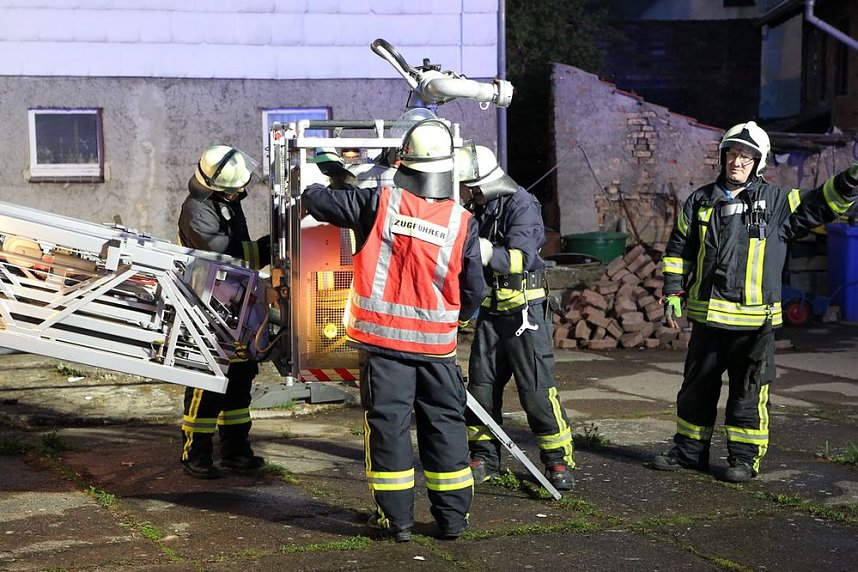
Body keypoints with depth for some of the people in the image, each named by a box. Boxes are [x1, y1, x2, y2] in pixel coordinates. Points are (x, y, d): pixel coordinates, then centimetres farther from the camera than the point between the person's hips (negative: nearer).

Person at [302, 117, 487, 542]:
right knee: (445, 424, 12)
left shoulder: (379, 203, -10)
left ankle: (396, 516, 10)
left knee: (388, 423, 7)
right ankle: (453, 516, 18)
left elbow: (315, 199, 0)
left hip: (383, 338, -1)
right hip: (437, 343, 1)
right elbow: (474, 290, 1)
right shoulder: (461, 222, -6)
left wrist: (313, 189, 24)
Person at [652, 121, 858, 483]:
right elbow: (678, 249, 14)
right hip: (706, 316, 3)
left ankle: (744, 458, 14)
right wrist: (673, 290, 6)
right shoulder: (700, 201, 8)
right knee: (696, 387, 12)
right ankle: (688, 451, 25)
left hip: (754, 320, -3)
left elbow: (816, 208, 5)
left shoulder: (776, 201, 2)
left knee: (748, 392, 3)